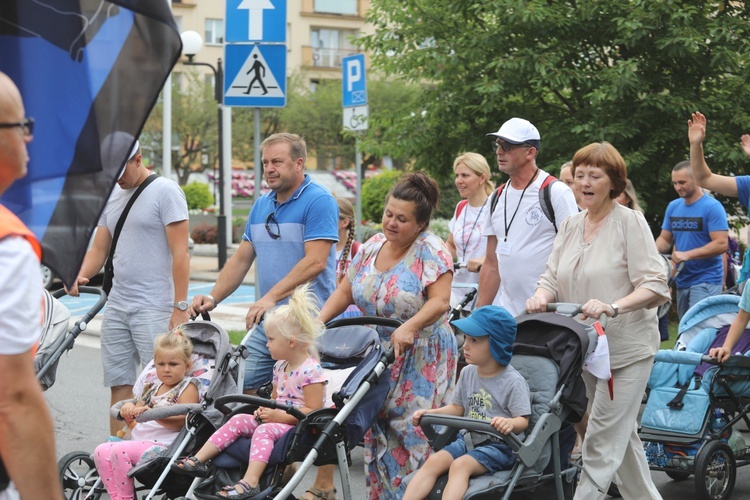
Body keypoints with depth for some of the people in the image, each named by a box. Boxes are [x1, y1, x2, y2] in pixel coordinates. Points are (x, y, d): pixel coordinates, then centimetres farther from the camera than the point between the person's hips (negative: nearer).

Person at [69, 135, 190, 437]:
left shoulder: (165, 191, -7)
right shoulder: (111, 195, 16)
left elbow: (180, 253, -11)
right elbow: (99, 248, 17)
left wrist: (180, 307, -15)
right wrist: (81, 276, -4)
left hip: (154, 307, -7)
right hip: (117, 306, 7)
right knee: (119, 384, 7)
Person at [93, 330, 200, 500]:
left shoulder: (188, 388, -1)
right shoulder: (153, 387, 22)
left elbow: (181, 422, -16)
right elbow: (136, 419, 26)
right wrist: (130, 409, 2)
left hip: (162, 444, -8)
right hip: (138, 440, 8)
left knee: (120, 451, -27)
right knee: (101, 451, -12)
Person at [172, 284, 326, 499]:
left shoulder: (311, 370, -17)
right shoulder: (280, 367, 13)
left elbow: (313, 410, -21)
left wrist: (280, 416, -21)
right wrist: (266, 410, 5)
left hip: (299, 426, -9)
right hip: (279, 419, 9)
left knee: (264, 430, -32)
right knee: (238, 421, -4)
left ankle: (250, 482, -45)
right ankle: (198, 460, -8)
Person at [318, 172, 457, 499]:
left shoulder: (431, 250, -11)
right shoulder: (372, 247, 8)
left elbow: (440, 301, -20)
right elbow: (345, 292, 12)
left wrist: (408, 328, -35)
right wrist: (317, 321, -2)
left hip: (420, 360, -6)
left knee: (413, 435, -8)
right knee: (377, 432, 7)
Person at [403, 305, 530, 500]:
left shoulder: (513, 382, -11)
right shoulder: (467, 374, 9)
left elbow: (523, 420, -13)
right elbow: (457, 408, 20)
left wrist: (509, 424, -36)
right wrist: (429, 413, 7)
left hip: (499, 445, -6)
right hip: (469, 439, 6)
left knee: (460, 465, -30)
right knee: (434, 461, -18)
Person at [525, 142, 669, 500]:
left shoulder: (630, 222, -9)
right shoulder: (571, 226, 10)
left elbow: (655, 287, -15)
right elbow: (552, 277, 9)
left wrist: (613, 307, -31)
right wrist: (541, 296, -14)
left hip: (626, 348, -7)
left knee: (601, 443, -9)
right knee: (622, 436, 18)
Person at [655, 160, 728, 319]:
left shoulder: (712, 207, -11)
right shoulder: (673, 207, 9)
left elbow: (721, 244, -17)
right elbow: (665, 239, 15)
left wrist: (687, 254, -24)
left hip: (706, 281, -7)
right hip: (682, 280, 7)